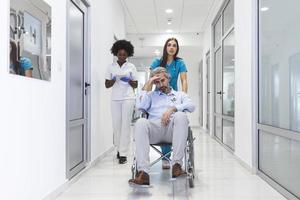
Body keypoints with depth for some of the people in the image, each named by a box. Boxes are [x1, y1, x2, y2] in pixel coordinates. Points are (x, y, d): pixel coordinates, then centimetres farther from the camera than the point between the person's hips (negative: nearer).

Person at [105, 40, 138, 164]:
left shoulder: (131, 67, 7)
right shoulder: (111, 67, 9)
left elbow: (135, 85, 9)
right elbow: (107, 85, 9)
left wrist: (129, 81, -11)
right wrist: (113, 80, -11)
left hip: (128, 98, -2)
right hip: (115, 99, 2)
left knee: (125, 125, -6)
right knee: (116, 125, 1)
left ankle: (123, 154, -4)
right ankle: (119, 149, 20)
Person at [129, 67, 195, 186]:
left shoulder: (180, 94, 30)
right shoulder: (151, 95, 32)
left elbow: (191, 106, 8)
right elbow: (141, 106, 11)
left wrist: (172, 109, -7)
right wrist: (147, 86, 15)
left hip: (173, 128, 0)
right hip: (155, 126, 1)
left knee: (180, 116, -35)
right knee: (141, 122, -34)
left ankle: (177, 165, -37)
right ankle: (143, 173, -45)